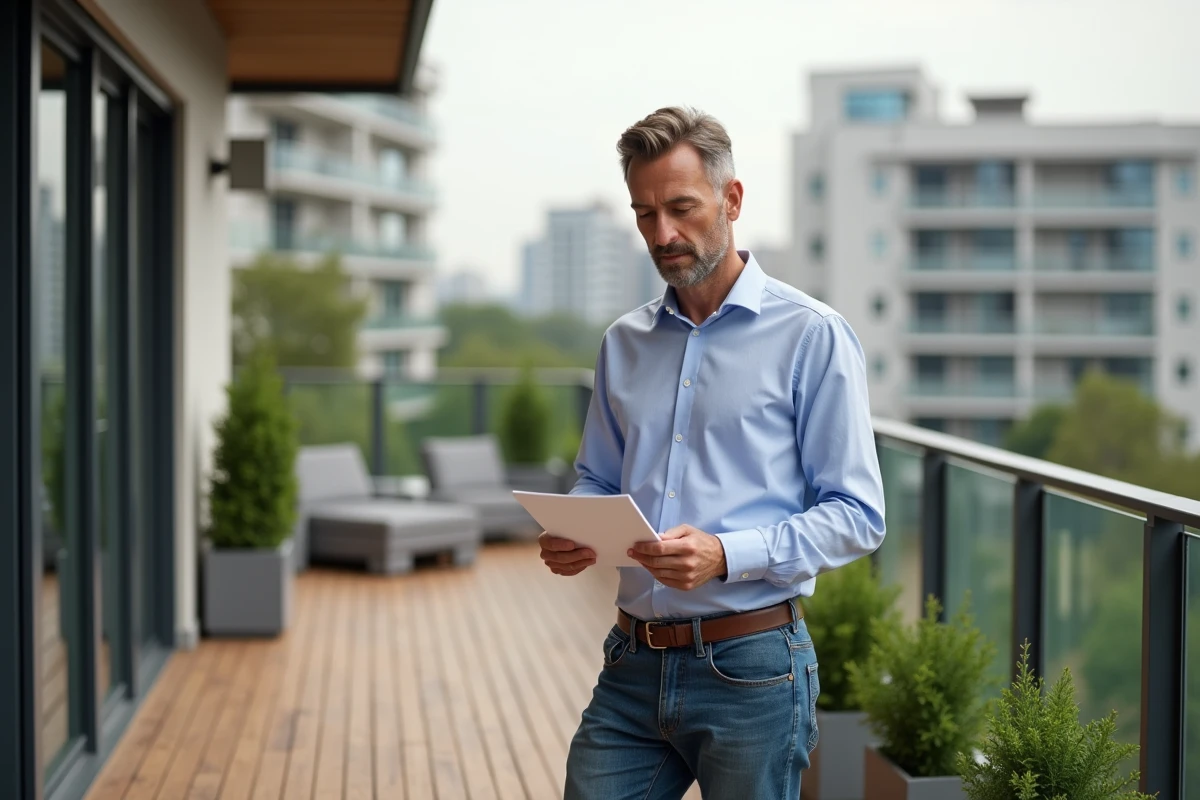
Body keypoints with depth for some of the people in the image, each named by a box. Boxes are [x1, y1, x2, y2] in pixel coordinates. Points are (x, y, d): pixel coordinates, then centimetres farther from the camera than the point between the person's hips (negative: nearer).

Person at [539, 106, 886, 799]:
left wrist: (726, 555, -21)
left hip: (750, 670, -4)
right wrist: (570, 535, -2)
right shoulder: (625, 343, 12)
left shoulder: (812, 336, -5)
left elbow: (858, 516, -8)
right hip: (634, 665, 4)